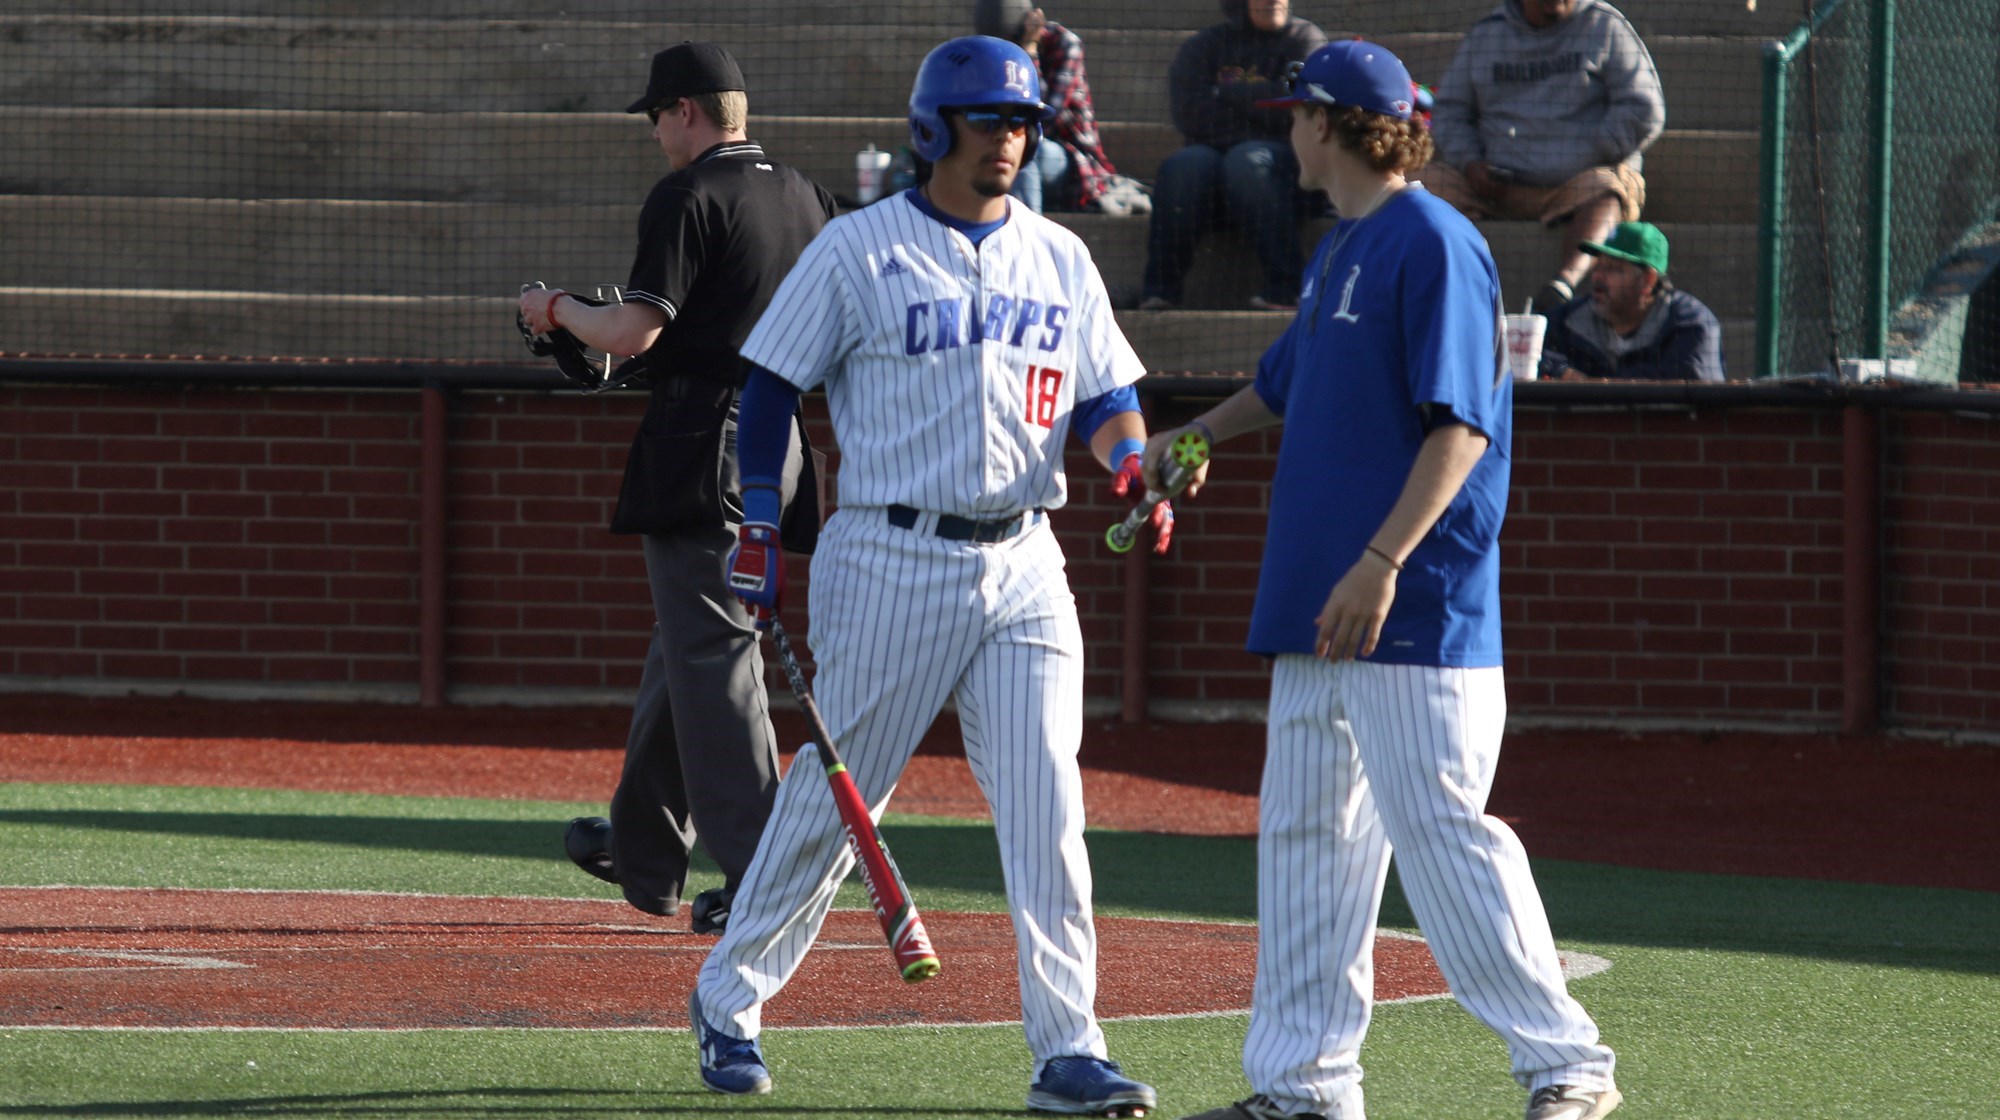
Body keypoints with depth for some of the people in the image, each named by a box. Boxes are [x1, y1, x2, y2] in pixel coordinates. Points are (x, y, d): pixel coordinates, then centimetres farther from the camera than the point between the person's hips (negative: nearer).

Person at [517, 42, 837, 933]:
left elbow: (634, 331, -18)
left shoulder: (688, 199, -12)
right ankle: (646, 854, 29)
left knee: (712, 652, -7)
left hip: (698, 448, -8)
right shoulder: (804, 198, 11)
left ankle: (755, 875, -13)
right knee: (689, 639, 19)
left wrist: (555, 309, 1)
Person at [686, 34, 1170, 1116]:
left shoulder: (1061, 260, 12)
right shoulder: (859, 249, -1)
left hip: (1023, 566, 4)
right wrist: (762, 524, -5)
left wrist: (1130, 461, -8)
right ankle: (727, 999, 20)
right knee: (832, 794, 2)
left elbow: (1107, 395, 14)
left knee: (1046, 803, -5)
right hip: (891, 562, -4)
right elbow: (772, 383, 1)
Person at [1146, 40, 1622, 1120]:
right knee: (1305, 834, 10)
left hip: (1416, 613, -10)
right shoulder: (1340, 251, 17)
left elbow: (1460, 424, -20)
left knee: (1442, 833, -12)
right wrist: (1193, 439, 41)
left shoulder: (1433, 243, -12)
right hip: (1319, 607, 10)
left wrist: (1382, 562, -26)